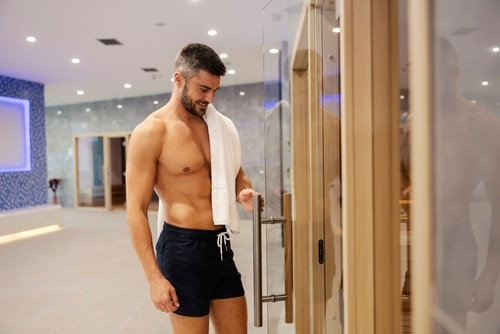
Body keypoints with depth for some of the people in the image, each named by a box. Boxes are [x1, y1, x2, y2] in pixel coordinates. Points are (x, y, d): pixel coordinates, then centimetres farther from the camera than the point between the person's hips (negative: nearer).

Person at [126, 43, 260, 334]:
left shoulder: (219, 125, 8)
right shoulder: (152, 132, -11)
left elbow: (236, 173, 21)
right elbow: (136, 210, -12)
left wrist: (244, 192, -3)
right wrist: (154, 276, -16)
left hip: (221, 245, 7)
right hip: (184, 248, -6)